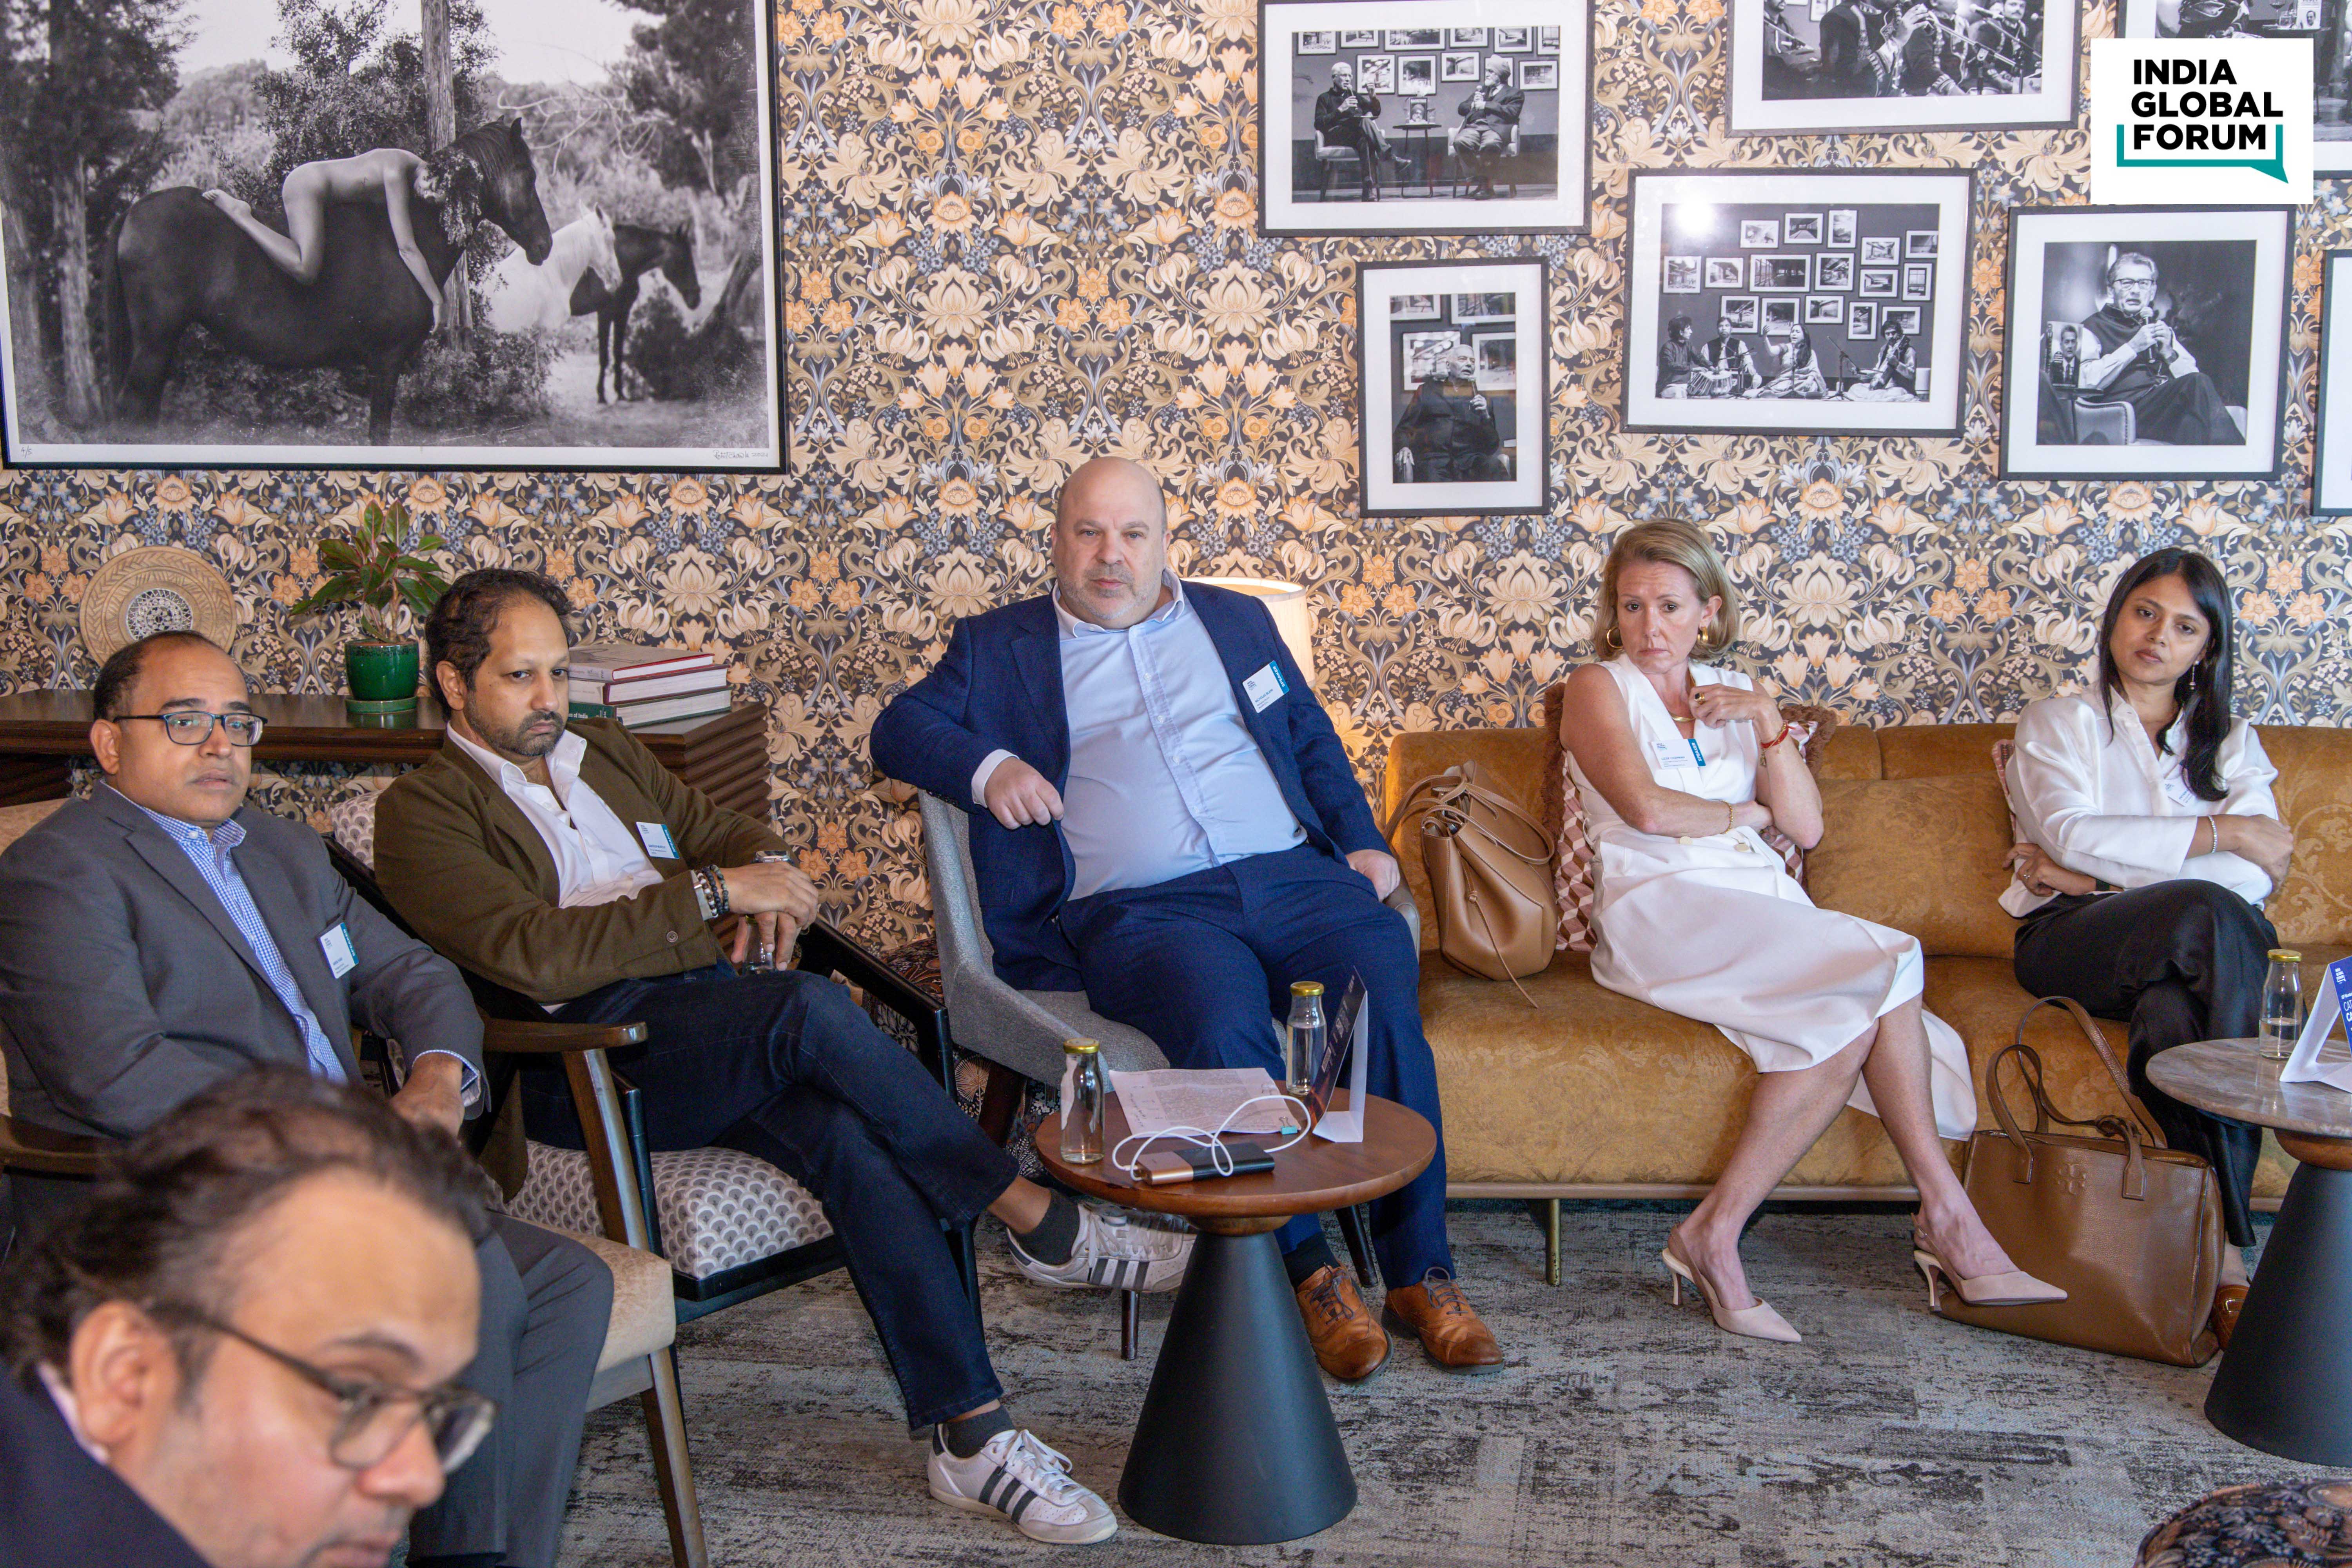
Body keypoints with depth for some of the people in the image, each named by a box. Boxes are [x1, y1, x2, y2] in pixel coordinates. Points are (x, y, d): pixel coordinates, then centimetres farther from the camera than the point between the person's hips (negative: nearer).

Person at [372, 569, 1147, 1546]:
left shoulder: (606, 751, 26)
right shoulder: (424, 810, 4)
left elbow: (726, 831, 29)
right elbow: (530, 955, -12)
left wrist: (764, 872, 3)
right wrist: (710, 890, -15)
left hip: (721, 1015, 6)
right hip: (583, 1055, -5)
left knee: (851, 1138, -27)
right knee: (811, 1009, -33)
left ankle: (974, 1439, -26)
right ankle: (1044, 1222, -21)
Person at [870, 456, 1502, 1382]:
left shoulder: (1235, 621, 27)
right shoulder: (1001, 646, 19)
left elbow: (1314, 741, 28)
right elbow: (899, 731, 10)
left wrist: (1362, 841, 12)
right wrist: (985, 768, -9)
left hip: (1292, 876, 3)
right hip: (1137, 911, -3)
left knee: (1389, 996, -26)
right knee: (1225, 1028, -34)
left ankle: (1421, 1273, -14)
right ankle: (1308, 1272, -17)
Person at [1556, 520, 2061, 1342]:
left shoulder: (1732, 693, 22)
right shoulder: (1598, 689, 7)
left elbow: (1807, 828, 12)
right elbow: (1646, 808, -11)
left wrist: (1768, 724, 1)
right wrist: (1743, 814, 5)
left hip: (1765, 905, 6)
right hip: (1661, 909, -5)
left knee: (1860, 1011, -28)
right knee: (1881, 974, -26)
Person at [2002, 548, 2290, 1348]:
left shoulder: (2231, 742, 24)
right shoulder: (2058, 721, 19)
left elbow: (2258, 875, 4)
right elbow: (2074, 834, -4)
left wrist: (2102, 874, -6)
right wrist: (2220, 832, -4)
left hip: (2192, 948, 2)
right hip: (2069, 942, -2)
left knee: (2174, 1012, -37)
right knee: (2207, 913, -36)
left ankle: (2216, 1247, -40)